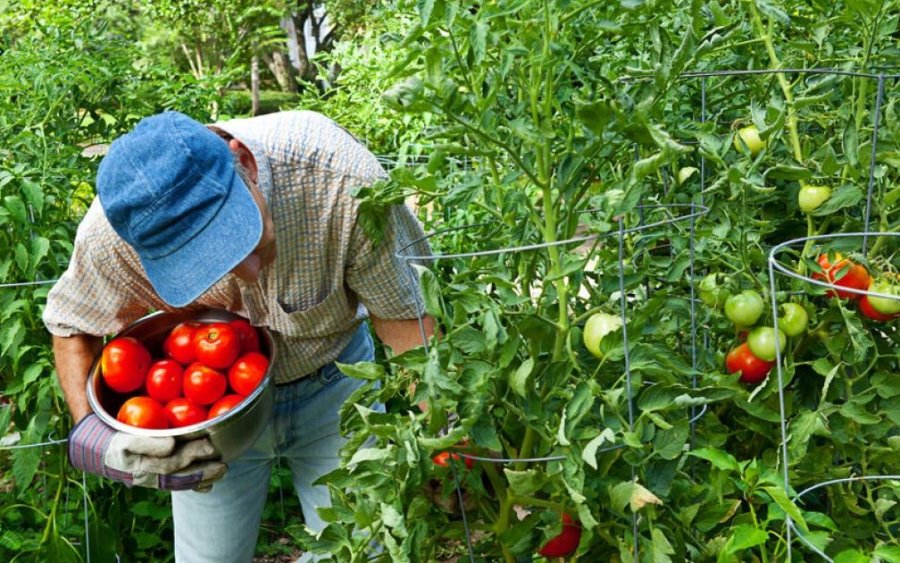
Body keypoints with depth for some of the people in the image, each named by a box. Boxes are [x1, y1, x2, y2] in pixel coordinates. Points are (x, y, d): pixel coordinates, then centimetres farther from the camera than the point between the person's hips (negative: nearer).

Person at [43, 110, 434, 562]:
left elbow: (402, 313, -21)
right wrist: (93, 436, -24)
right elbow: (72, 327, -9)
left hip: (334, 386, 0)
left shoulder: (344, 179, -36)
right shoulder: (109, 234, -30)